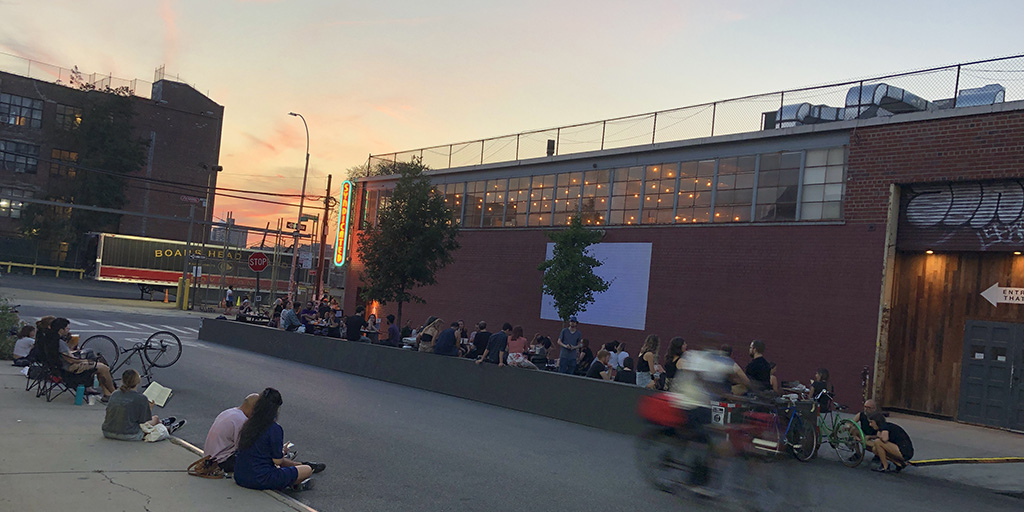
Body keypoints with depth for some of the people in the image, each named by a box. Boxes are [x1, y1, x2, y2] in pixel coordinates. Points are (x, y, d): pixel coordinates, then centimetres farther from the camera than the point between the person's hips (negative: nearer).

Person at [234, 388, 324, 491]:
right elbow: (278, 461, -12)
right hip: (261, 480, -8)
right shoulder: (275, 429, -18)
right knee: (307, 470, 5)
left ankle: (302, 465, 50)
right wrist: (283, 451, 9)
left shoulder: (248, 424, 4)